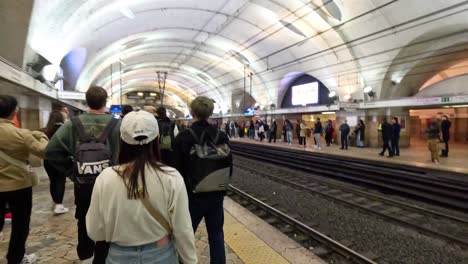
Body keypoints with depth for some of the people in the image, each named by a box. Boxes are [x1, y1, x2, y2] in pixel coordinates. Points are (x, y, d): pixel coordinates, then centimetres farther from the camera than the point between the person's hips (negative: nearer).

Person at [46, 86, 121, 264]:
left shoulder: (73, 123, -8)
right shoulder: (116, 125, -15)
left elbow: (52, 150, -9)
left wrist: (72, 171, -1)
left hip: (82, 183, 4)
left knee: (84, 222, 25)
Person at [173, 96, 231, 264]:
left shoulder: (182, 137, -15)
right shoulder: (222, 136, -6)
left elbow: (178, 169, -11)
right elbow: (229, 166, 0)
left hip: (192, 194, -2)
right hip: (216, 194, 3)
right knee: (216, 235, 17)